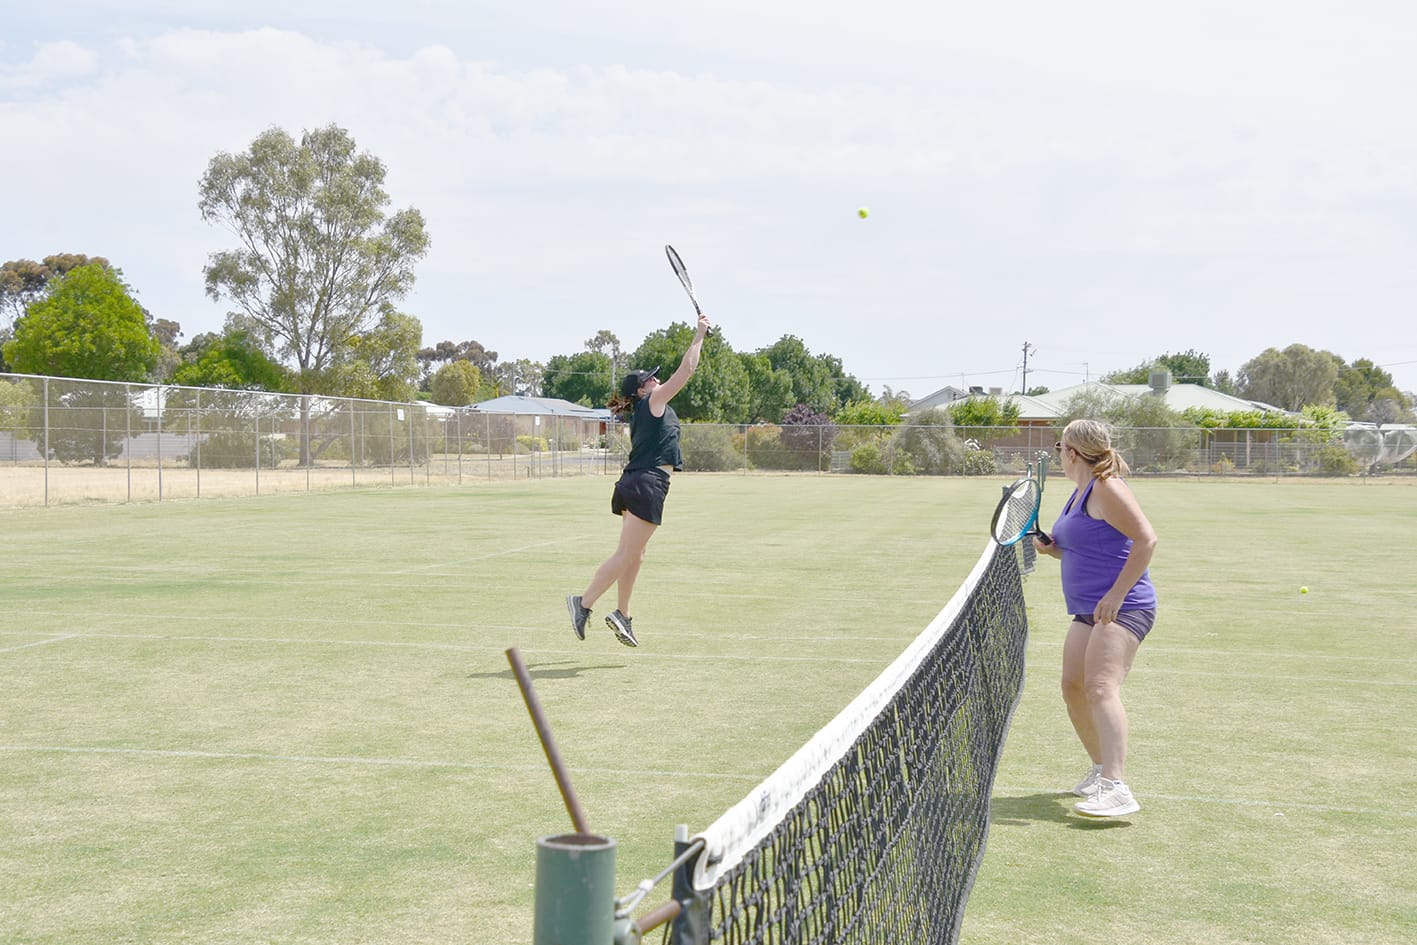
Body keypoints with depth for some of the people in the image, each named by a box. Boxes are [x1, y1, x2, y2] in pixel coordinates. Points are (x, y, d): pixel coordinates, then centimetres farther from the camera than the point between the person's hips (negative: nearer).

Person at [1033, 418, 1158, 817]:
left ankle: (1115, 788, -30)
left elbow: (1146, 539, -19)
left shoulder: (1106, 489, -12)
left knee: (1100, 687, -22)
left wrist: (1117, 595, -22)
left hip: (1122, 609, -10)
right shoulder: (1080, 493, 18)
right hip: (1088, 612, 10)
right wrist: (1052, 548, 9)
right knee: (1074, 687, 10)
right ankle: (1102, 768, 29)